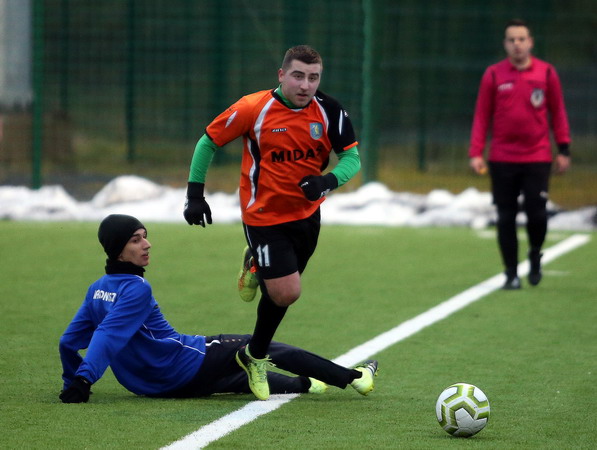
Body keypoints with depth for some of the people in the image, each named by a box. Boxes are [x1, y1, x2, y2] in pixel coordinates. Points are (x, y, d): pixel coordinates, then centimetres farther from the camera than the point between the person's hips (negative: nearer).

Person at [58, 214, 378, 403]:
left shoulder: (98, 289, 4)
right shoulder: (136, 288, -23)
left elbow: (69, 341, 8)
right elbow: (108, 335, -32)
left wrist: (73, 383, 19)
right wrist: (82, 382, -39)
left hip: (151, 382, 9)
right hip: (186, 365, -9)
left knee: (242, 377, 31)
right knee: (265, 347, 5)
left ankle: (303, 384, 55)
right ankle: (353, 378, 14)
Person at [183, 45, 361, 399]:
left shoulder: (329, 112, -9)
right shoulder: (254, 108, -17)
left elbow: (352, 157, -5)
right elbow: (208, 142, -6)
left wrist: (328, 181, -27)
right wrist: (195, 194, -8)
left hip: (307, 214, 4)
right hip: (265, 216, -4)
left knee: (283, 293, 14)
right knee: (286, 293, -13)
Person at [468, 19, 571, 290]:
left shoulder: (546, 73, 2)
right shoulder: (494, 75, 2)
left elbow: (557, 112, 7)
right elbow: (482, 115, 4)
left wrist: (563, 149, 2)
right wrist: (476, 153, -3)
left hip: (537, 158, -1)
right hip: (502, 160, 1)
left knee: (536, 213, -7)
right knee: (506, 218, 1)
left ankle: (535, 255, 23)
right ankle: (511, 274, 12)